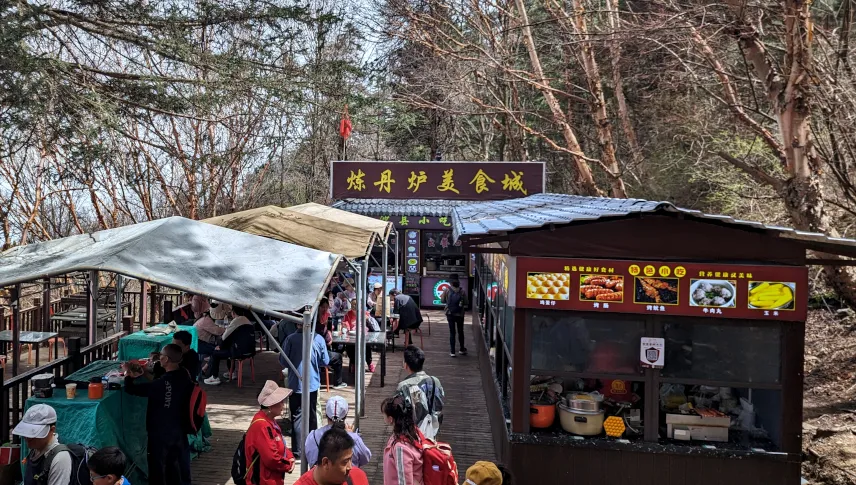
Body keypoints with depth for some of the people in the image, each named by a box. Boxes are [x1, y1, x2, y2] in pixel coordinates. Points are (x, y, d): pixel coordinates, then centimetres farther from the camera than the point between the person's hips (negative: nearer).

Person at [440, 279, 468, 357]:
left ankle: (452, 352, 2)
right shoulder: (463, 292, -7)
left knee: (452, 332, 5)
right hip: (460, 314, 0)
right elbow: (465, 303, -5)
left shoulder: (446, 290, -6)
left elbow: (442, 300, -1)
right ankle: (462, 349, 28)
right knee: (460, 332, 16)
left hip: (450, 314, 0)